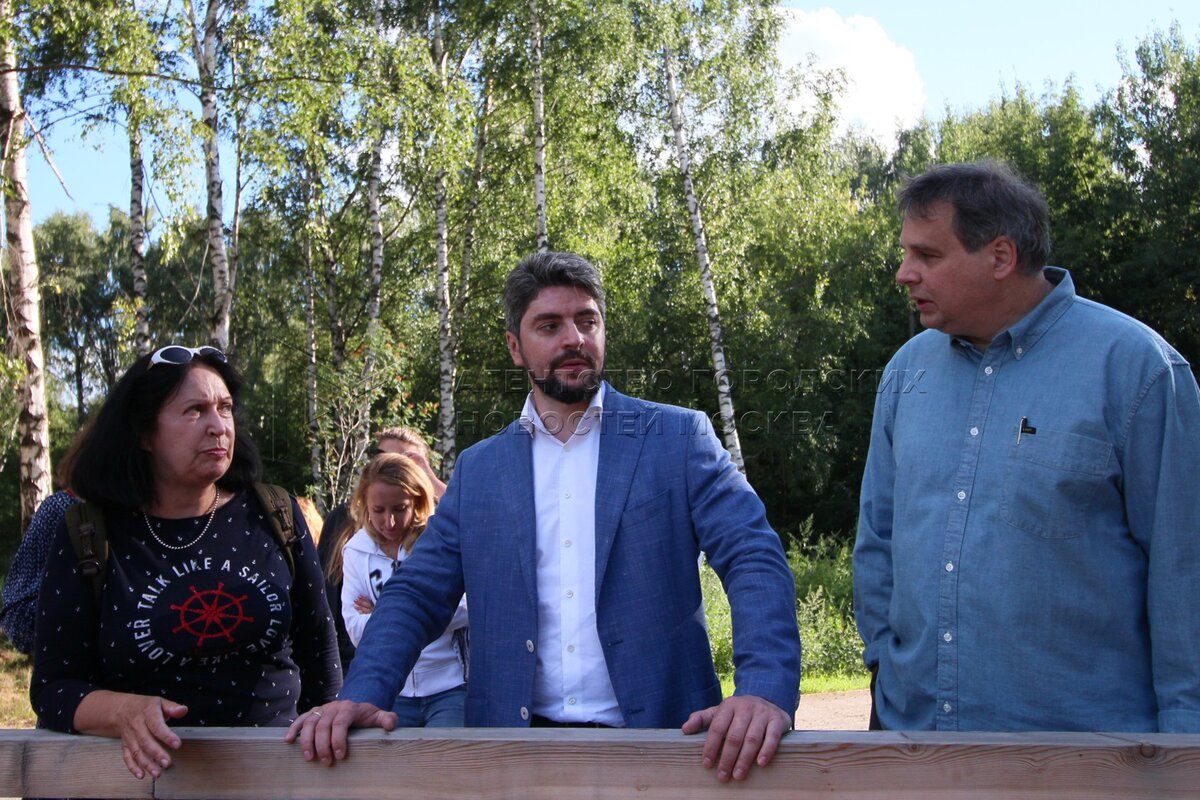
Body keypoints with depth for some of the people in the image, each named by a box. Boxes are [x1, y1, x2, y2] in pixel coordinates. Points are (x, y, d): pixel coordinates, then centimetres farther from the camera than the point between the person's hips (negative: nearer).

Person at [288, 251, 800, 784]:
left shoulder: (678, 437, 1)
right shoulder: (477, 470, 10)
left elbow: (754, 559, -8)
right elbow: (418, 595, 7)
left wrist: (765, 690, -25)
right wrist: (361, 695, -11)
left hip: (659, 738, -2)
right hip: (516, 752, 2)